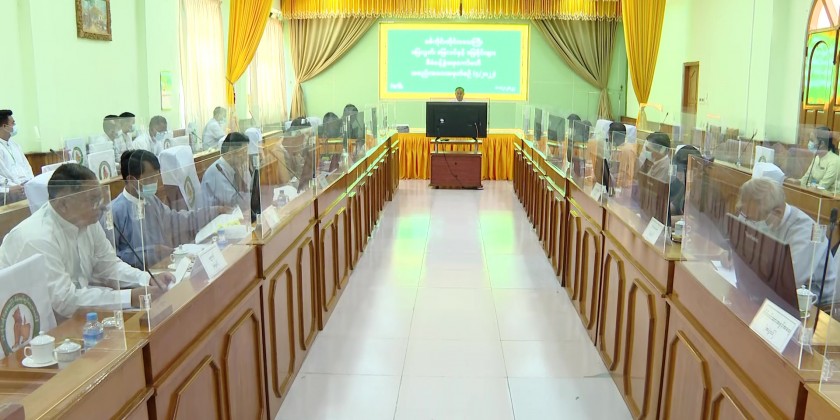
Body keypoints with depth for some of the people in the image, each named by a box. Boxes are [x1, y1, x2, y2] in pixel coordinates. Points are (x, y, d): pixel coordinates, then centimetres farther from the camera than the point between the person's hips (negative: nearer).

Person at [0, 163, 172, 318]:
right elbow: (65, 301, -27)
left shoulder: (86, 221, -5)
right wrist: (130, 298, -28)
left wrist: (148, 280, -11)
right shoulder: (37, 239, -26)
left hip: (74, 318, 7)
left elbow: (109, 265, 6)